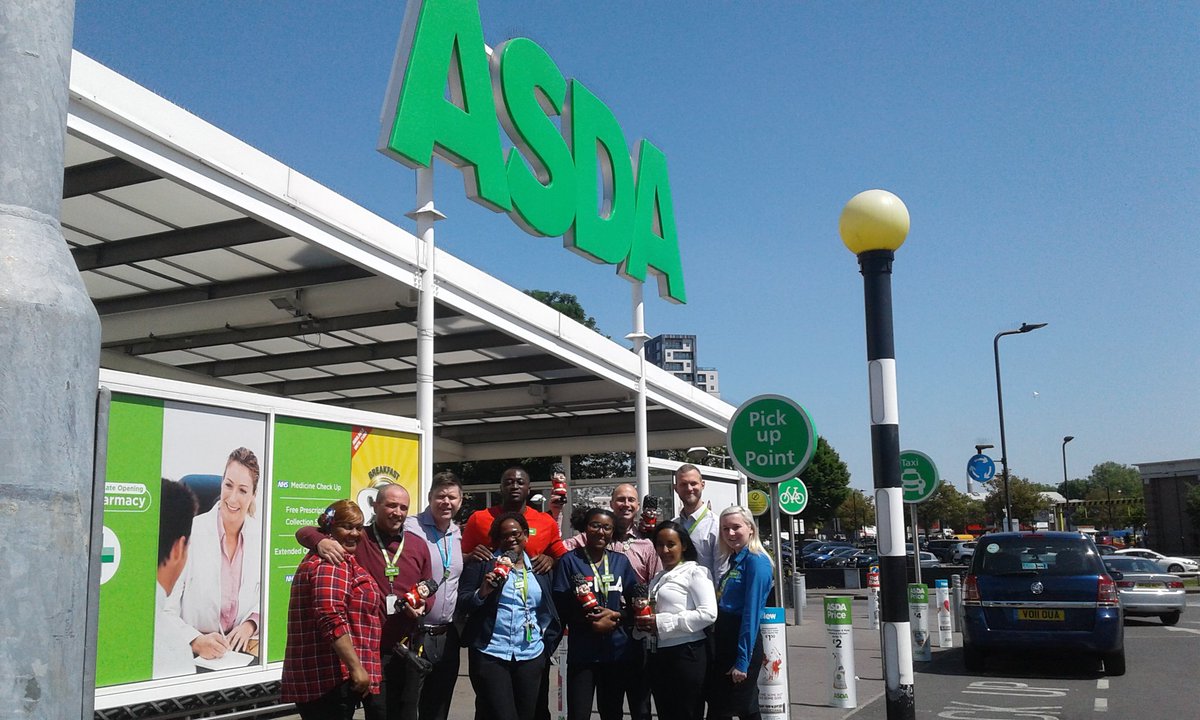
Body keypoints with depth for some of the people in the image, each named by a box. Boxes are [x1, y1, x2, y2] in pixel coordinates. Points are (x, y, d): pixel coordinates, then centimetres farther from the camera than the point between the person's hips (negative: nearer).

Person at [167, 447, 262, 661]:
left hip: (241, 646, 3)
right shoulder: (190, 532, -10)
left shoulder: (261, 535, 3)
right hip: (192, 652, -3)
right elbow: (165, 609, -13)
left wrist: (250, 625, -5)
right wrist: (196, 641, -26)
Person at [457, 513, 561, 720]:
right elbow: (461, 605, -3)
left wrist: (547, 647, 11)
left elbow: (549, 613, 17)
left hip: (531, 657, 4)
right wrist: (482, 592, -20)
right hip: (490, 655, -4)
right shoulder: (482, 564, 0)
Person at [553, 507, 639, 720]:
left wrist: (616, 616, -10)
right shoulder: (569, 561, -2)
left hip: (618, 651, 4)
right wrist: (591, 624, -17)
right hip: (582, 652, -4)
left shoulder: (621, 561, 9)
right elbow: (561, 606, -6)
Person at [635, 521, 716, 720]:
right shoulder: (657, 578, 17)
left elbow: (708, 613, -17)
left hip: (687, 655, -7)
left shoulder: (695, 572, -5)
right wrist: (643, 623, 2)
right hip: (658, 656, 7)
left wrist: (663, 622, -17)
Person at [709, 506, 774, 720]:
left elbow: (752, 614, -18)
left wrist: (743, 660, -20)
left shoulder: (756, 562, -14)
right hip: (724, 642, 8)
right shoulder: (733, 561, 13)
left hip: (743, 643, -8)